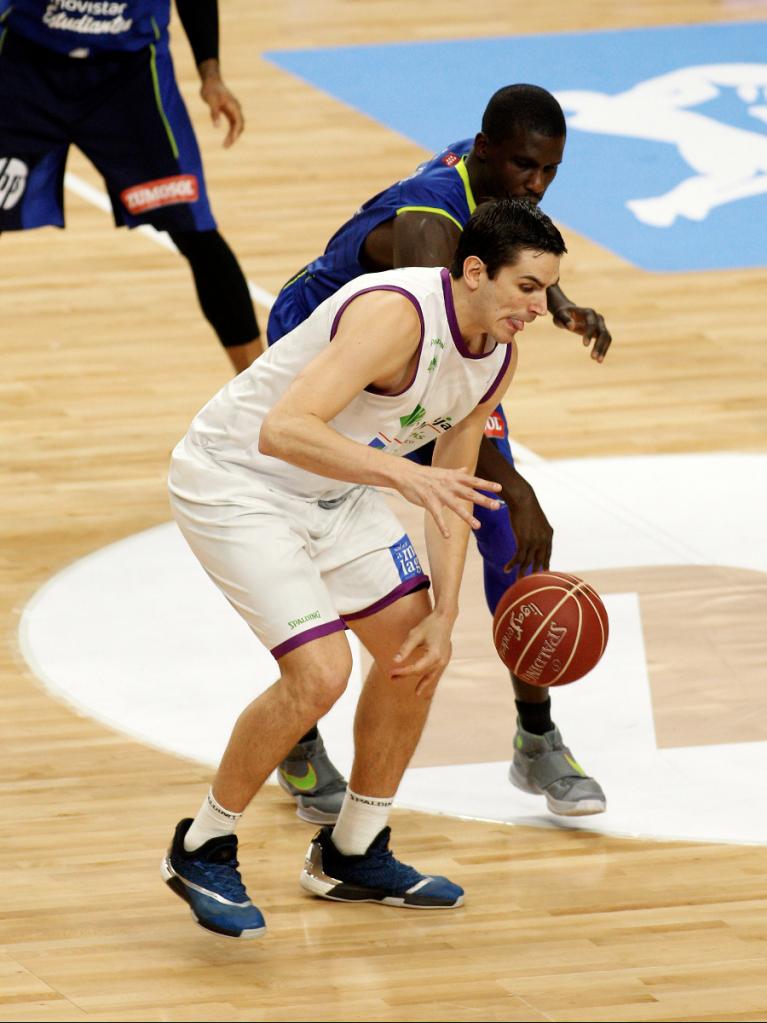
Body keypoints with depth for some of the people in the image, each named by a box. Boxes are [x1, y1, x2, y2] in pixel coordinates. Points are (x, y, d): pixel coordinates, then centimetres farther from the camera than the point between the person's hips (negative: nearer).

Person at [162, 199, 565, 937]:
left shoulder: (497, 358, -4)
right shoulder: (397, 315, -32)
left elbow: (451, 489, 7)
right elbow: (284, 430, -42)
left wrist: (444, 615, -1)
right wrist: (401, 473, -51)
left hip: (334, 491, 9)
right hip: (236, 481, -9)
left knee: (414, 649, 10)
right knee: (319, 672, -19)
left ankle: (352, 857, 27)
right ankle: (202, 852, 1)